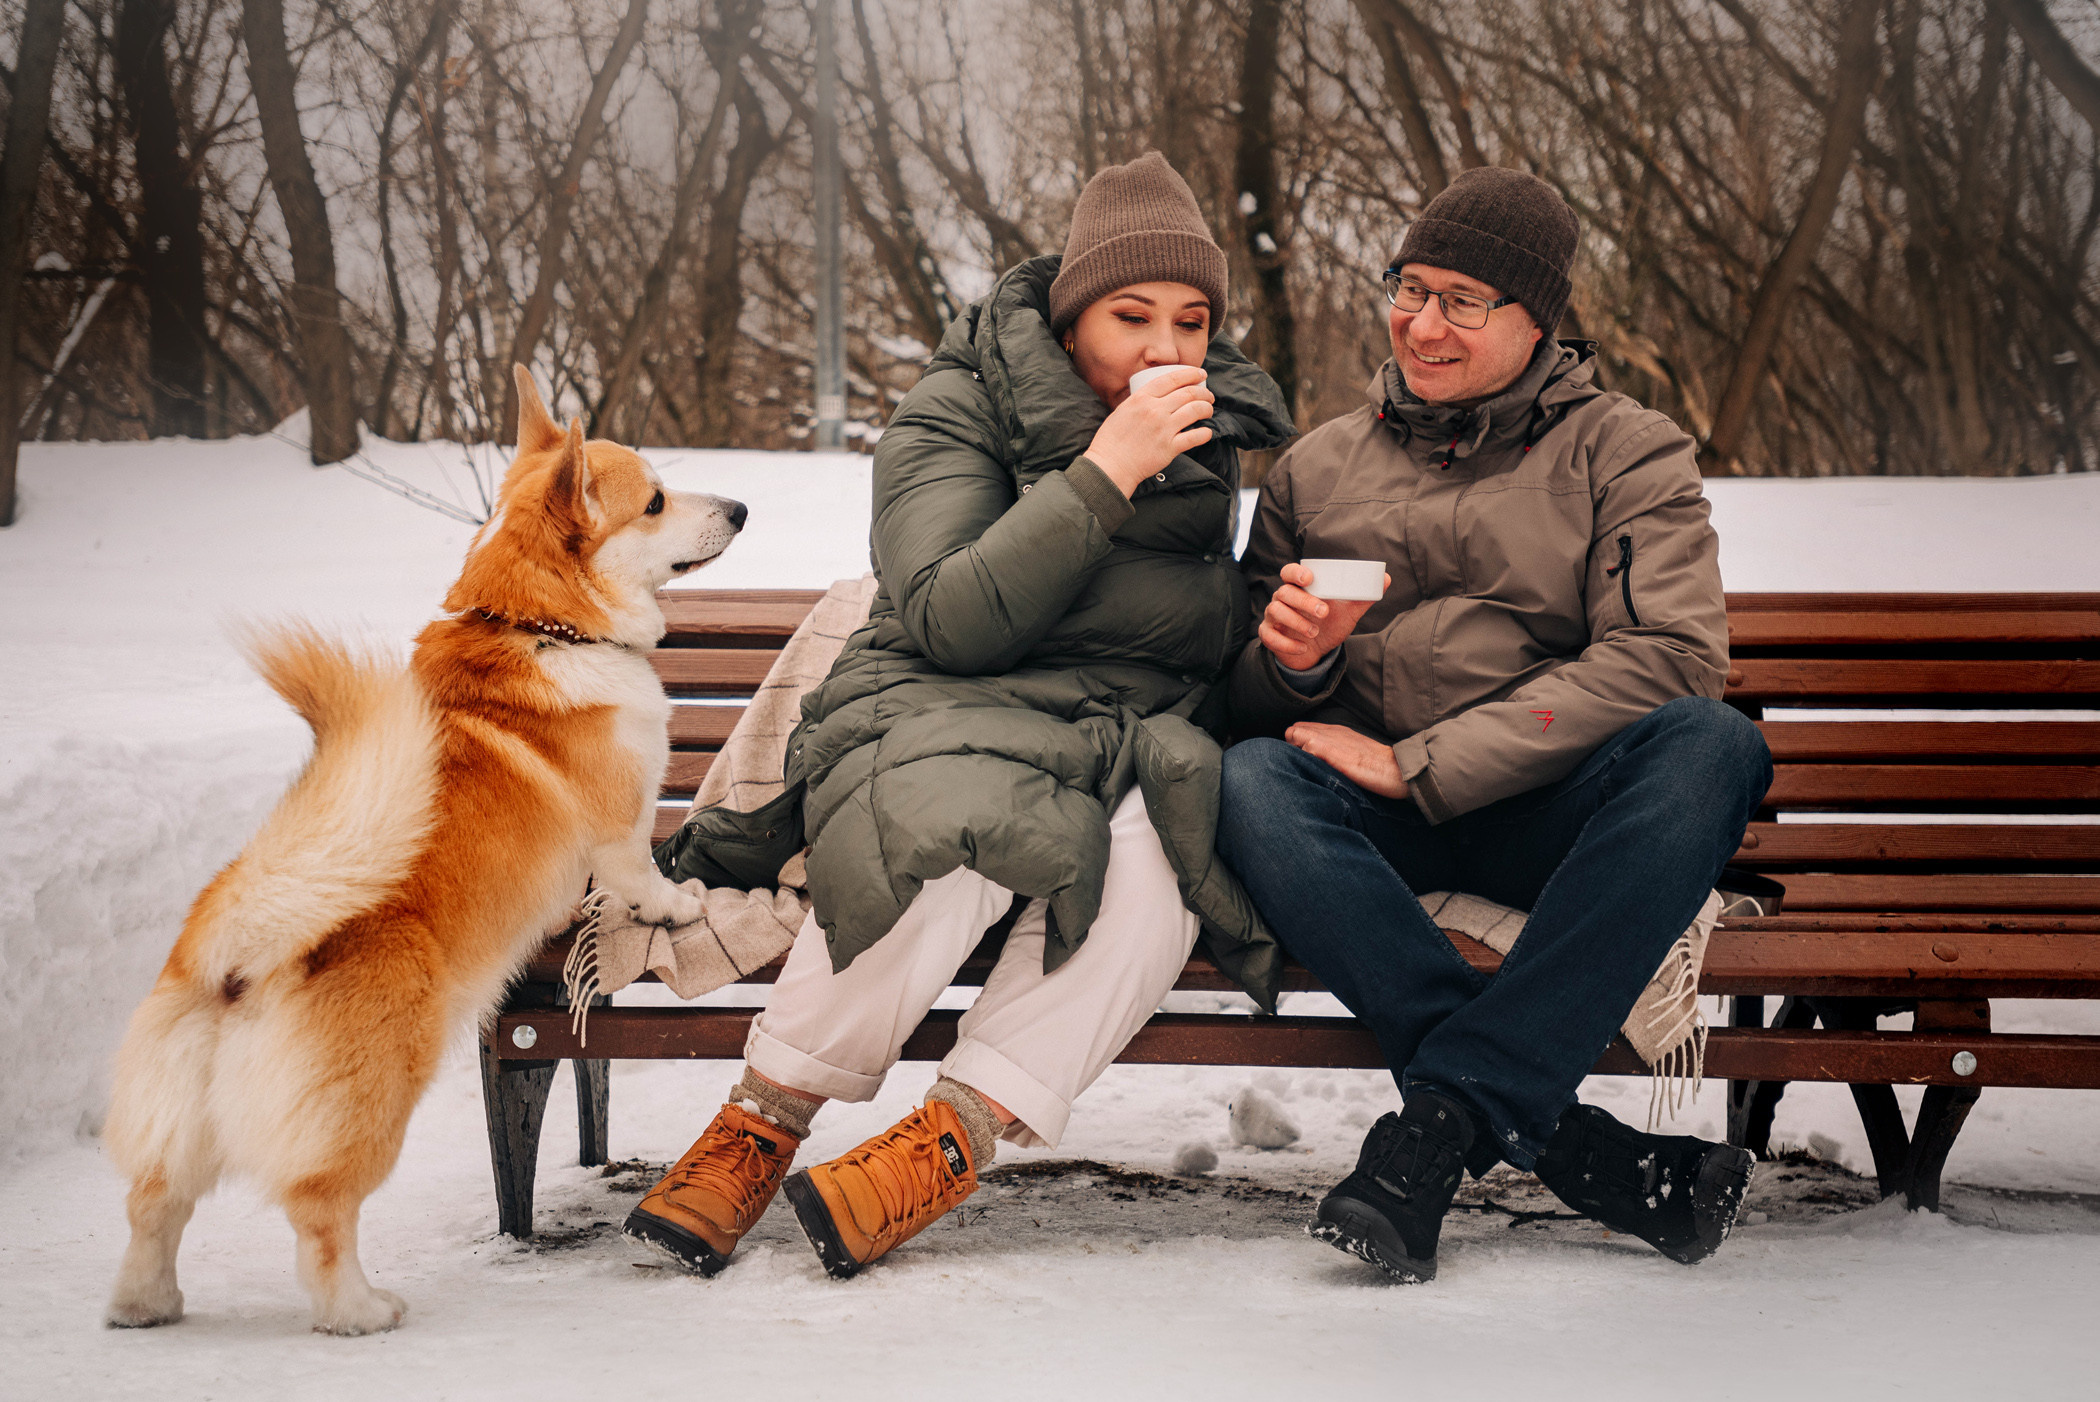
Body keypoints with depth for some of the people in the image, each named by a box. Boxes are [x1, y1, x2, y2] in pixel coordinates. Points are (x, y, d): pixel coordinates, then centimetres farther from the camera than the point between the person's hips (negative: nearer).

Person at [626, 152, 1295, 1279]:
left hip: (1130, 759, 4)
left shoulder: (1220, 440, 15)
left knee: (1154, 860, -35)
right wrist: (1102, 474, -19)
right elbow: (950, 622, -15)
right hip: (944, 721, -3)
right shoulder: (959, 410, 0)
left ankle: (943, 1146, -30)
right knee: (953, 844, -40)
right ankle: (758, 1128, -22)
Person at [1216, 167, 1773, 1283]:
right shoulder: (1316, 468, 17)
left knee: (1713, 747, -33)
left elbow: (1670, 657, -9)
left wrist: (1421, 763, -15)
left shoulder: (1626, 453, 9)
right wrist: (1292, 664, -9)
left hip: (1554, 811, -1)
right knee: (1251, 781, -32)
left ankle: (1448, 1113, -35)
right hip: (1379, 827, 2)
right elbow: (1247, 700, 18)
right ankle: (1570, 1145, -35)